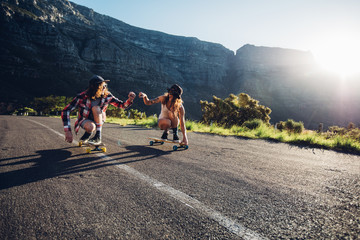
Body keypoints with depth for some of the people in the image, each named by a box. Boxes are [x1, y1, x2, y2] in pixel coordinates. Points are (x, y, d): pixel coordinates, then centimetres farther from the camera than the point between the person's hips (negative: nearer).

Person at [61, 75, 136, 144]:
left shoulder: (107, 96, -18)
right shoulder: (82, 97, -25)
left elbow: (122, 105, -12)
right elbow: (65, 111, -23)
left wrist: (130, 100, -36)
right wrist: (67, 131, -31)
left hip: (98, 120, 2)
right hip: (85, 120, -2)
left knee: (96, 108, -31)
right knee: (90, 127, -38)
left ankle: (98, 137, -22)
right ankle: (88, 133, 0)